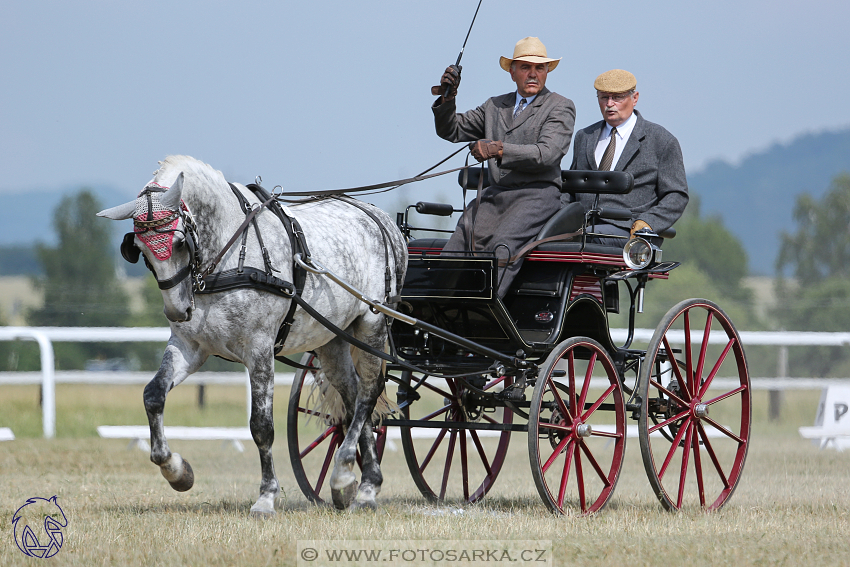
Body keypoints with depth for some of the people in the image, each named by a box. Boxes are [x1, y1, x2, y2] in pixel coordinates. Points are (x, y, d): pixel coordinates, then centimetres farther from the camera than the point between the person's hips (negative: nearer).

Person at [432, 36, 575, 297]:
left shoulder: (561, 107, 6)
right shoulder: (495, 106, 24)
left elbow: (547, 154, -9)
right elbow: (451, 131, 26)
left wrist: (500, 149, -20)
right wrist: (448, 97, 7)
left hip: (537, 195, -5)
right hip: (495, 194, 5)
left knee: (503, 245, -32)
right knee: (460, 241, -21)